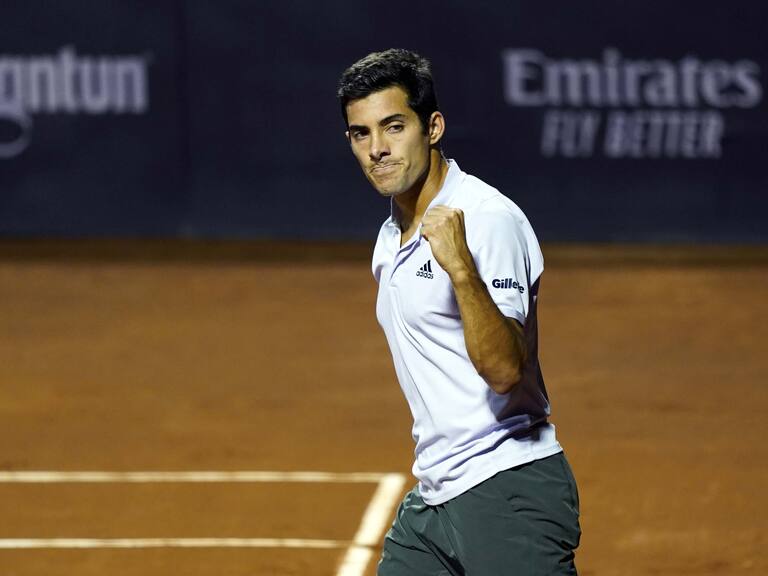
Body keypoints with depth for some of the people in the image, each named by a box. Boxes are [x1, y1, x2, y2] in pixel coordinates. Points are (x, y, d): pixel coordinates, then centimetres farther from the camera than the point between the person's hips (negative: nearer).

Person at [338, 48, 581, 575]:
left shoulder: (488, 219, -14)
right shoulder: (392, 240, 14)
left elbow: (504, 369, -25)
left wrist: (461, 267, -37)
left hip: (510, 497, -9)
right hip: (432, 496, 9)